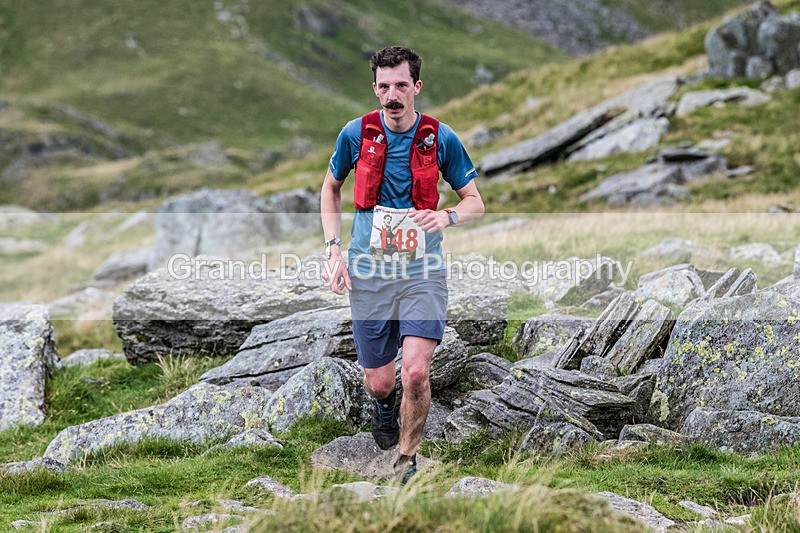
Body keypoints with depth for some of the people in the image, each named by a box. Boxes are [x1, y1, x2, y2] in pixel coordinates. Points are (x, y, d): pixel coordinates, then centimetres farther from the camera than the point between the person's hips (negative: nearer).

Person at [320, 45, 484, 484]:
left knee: (416, 371, -18)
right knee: (378, 381, 5)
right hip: (368, 272, 1)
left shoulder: (441, 138, -3)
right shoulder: (355, 134, -1)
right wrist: (334, 249, 3)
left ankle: (407, 460, 5)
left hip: (422, 270, -1)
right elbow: (331, 188, 15)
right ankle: (384, 406, 44)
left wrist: (447, 217, -17)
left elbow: (475, 202, 6)